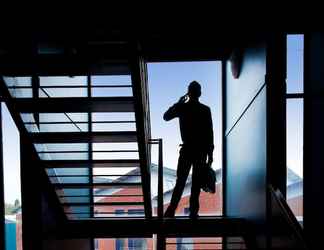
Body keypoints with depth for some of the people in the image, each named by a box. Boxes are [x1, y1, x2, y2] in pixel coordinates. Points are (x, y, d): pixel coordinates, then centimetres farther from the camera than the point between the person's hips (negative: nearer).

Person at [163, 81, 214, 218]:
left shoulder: (182, 107, -3)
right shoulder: (205, 110, -6)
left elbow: (165, 116, 13)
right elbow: (210, 134, -7)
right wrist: (210, 154, -1)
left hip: (186, 150, 1)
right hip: (201, 151, -1)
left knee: (180, 182, 9)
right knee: (196, 184, 5)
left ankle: (171, 211, 4)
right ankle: (193, 212, 8)